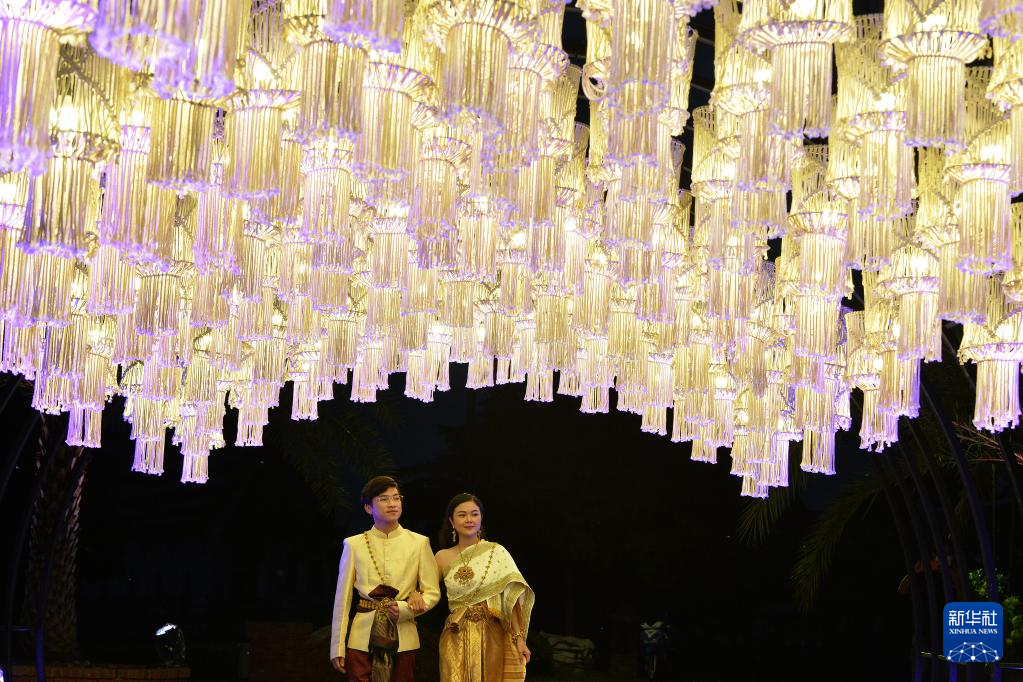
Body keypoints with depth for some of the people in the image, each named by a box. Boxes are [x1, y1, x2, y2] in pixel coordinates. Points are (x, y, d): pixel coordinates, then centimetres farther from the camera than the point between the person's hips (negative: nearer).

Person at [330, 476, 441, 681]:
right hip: (363, 639, 0)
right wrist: (338, 647, 0)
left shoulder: (419, 543, 3)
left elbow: (433, 593, 5)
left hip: (403, 639, 0)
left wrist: (404, 610, -13)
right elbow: (342, 598, 3)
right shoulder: (354, 545, 3)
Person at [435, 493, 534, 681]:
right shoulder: (443, 557, 5)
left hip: (492, 637, -1)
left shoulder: (497, 552, -3)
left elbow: (511, 598, -5)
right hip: (457, 640, 2)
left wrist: (519, 638, -11)